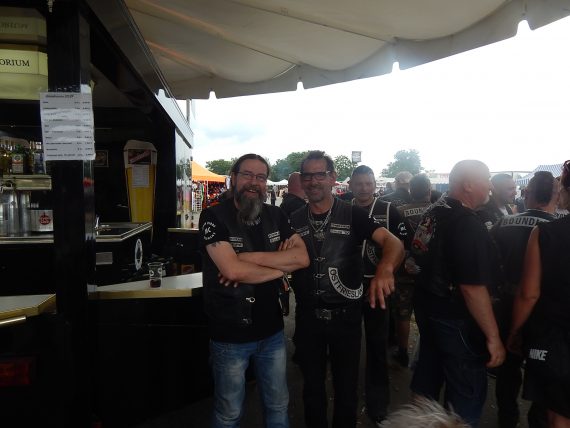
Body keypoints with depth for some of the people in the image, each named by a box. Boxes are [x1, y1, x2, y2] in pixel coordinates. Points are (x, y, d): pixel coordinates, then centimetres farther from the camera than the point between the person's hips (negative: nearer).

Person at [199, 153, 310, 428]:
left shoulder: (275, 216, 2)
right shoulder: (214, 217, -13)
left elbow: (302, 257, -11)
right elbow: (232, 270, -26)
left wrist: (251, 257, -21)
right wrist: (281, 266, -13)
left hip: (272, 331, 4)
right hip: (230, 335, -4)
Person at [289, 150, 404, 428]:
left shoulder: (353, 215, -8)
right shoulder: (294, 221, 0)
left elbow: (393, 242, -20)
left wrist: (385, 267, -41)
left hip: (346, 314, -2)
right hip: (307, 315, 2)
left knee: (346, 387, 16)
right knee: (312, 386, 20)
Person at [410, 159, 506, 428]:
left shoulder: (432, 212, 2)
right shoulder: (468, 225, -24)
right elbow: (472, 288, -26)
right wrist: (493, 337, -20)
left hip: (427, 304, 9)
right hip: (455, 318, -9)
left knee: (428, 370, 24)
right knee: (467, 392, 8)